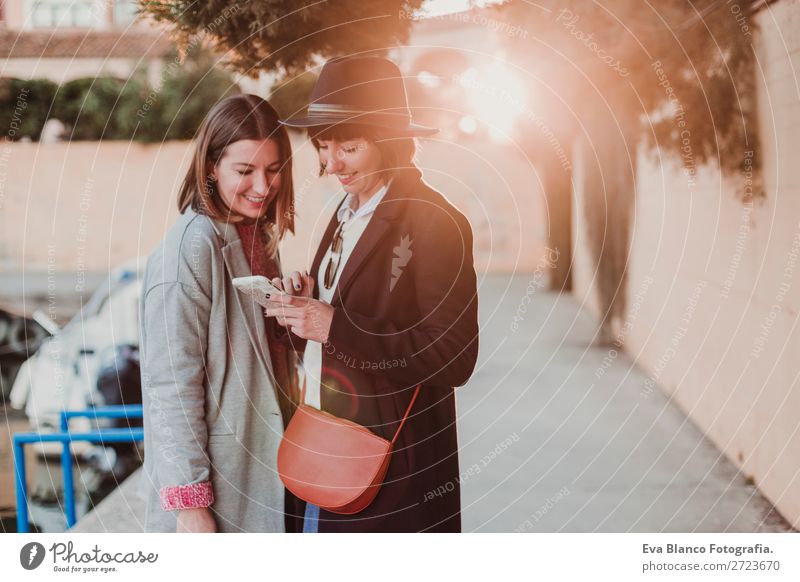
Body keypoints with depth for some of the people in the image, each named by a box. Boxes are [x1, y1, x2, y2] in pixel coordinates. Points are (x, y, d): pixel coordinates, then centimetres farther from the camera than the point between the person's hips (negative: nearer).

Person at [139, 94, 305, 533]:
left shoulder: (260, 237, 8)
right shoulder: (193, 247, -18)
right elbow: (171, 383, -19)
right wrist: (189, 501, -19)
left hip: (266, 462, 8)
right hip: (216, 479, -8)